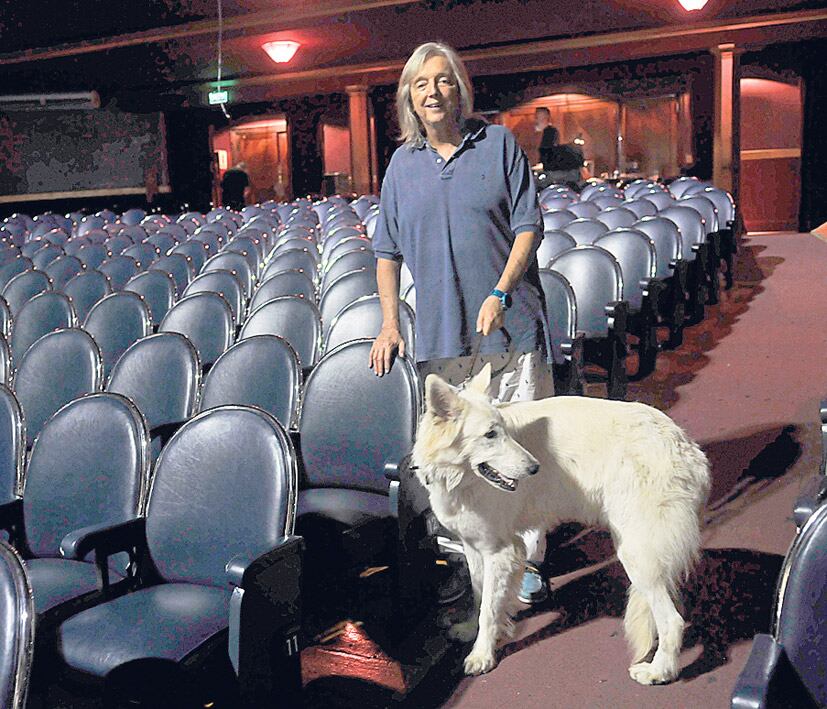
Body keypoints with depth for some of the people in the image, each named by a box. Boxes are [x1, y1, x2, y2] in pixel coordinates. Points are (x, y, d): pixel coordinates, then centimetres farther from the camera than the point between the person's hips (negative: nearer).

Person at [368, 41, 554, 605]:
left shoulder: (499, 144, 1)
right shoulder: (403, 164, 10)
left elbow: (528, 226, -2)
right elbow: (388, 250, 14)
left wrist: (500, 293, -14)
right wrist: (389, 323, 6)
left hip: (509, 323, -3)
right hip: (440, 332, 3)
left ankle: (528, 563, 12)